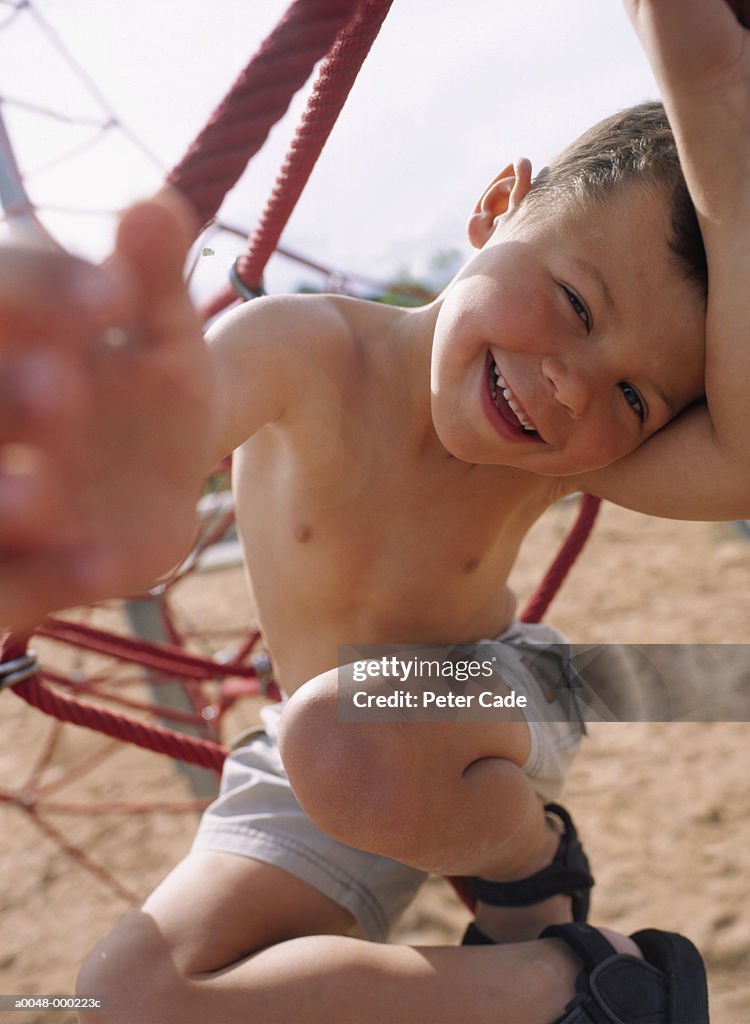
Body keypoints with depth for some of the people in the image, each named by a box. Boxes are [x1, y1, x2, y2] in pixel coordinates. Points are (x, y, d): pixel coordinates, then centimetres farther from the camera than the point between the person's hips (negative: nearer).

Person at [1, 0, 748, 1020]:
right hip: (324, 777, 2)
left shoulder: (564, 453, -22)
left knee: (347, 744, -38)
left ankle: (533, 859, -4)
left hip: (491, 704, -1)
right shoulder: (312, 353, -26)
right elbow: (196, 398, -50)